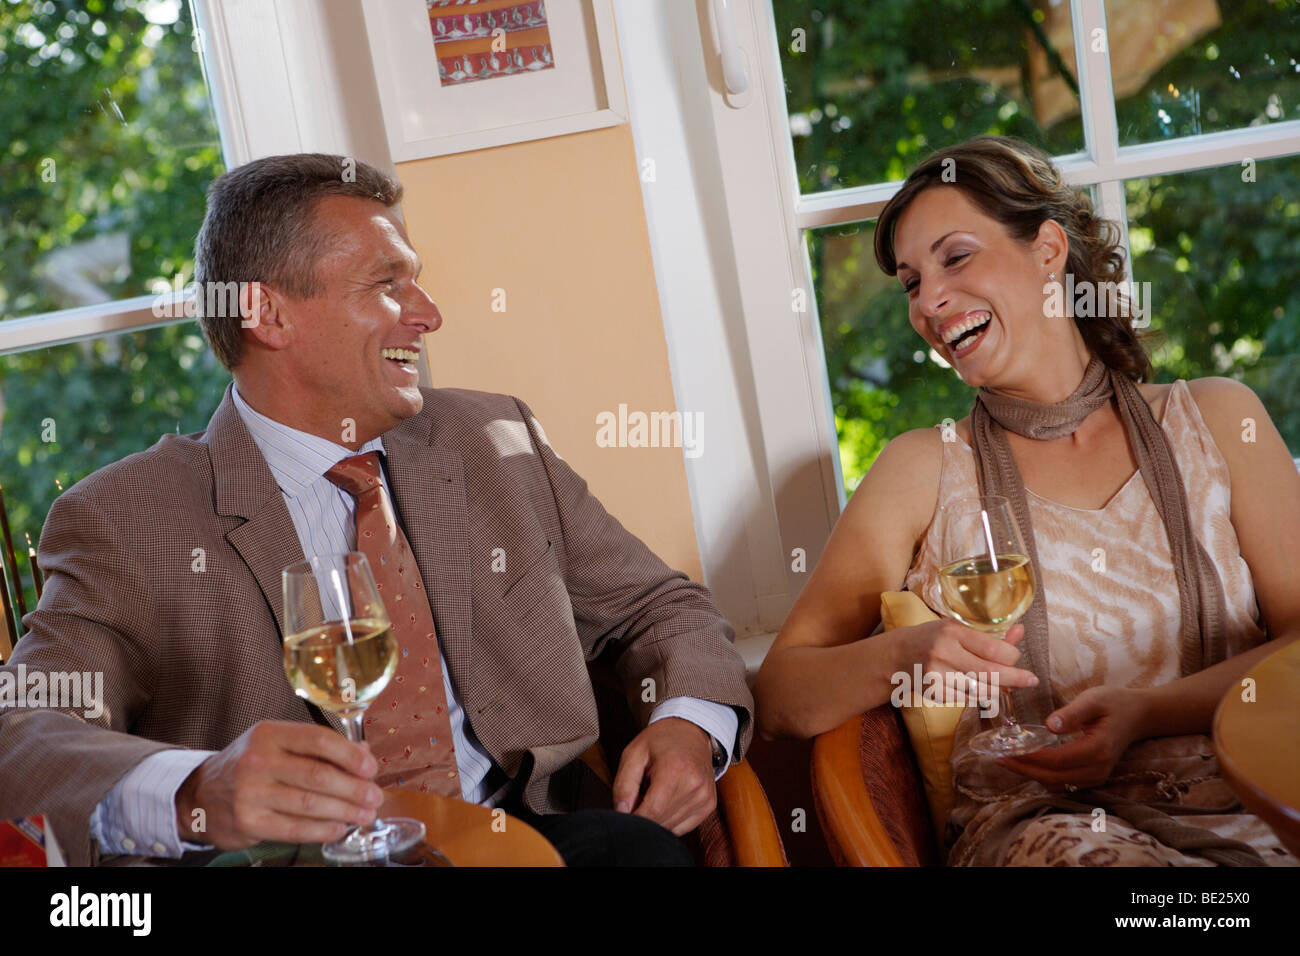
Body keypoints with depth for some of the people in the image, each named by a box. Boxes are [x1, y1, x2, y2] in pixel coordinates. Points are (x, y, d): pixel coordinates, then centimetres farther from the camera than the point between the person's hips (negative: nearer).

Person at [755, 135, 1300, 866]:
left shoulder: (1215, 420, 14)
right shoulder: (923, 471, 12)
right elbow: (780, 700, 7)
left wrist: (1144, 715, -13)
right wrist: (898, 659, -14)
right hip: (1038, 818, -1)